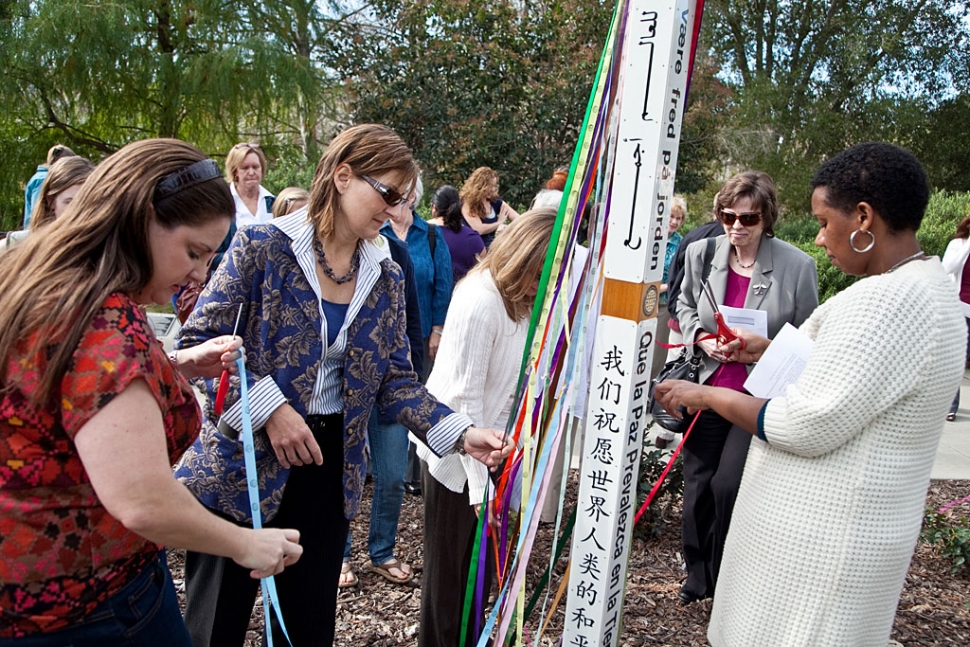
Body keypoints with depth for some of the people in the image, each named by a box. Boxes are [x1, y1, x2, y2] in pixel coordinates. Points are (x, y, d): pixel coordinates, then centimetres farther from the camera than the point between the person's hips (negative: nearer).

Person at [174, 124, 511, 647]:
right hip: (239, 470, -4)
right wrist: (268, 408, -20)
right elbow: (197, 343, -11)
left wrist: (461, 434, -8)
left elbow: (395, 379, 4)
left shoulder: (386, 278, 4)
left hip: (328, 469, 5)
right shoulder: (263, 245, -10)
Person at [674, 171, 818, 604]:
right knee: (697, 485, 10)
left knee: (728, 485, -11)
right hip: (707, 389, 4)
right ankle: (697, 578, 32)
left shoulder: (797, 265, -11)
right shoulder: (702, 253, -2)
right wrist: (702, 338, -5)